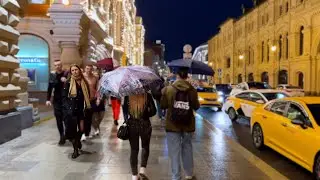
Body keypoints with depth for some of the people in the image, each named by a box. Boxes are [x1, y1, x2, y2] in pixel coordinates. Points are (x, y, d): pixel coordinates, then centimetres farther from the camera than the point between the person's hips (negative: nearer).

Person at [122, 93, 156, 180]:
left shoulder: (128, 95, -5)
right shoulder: (147, 95, -10)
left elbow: (124, 110, 1)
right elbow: (153, 111, -7)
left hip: (132, 125, 2)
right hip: (144, 124, -2)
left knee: (134, 150, 13)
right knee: (145, 147, 21)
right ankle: (142, 170, 9)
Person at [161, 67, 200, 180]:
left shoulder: (167, 89, -9)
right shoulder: (192, 90, -6)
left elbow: (163, 106, -2)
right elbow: (196, 107, 1)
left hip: (172, 125, -2)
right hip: (188, 125, 2)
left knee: (174, 152, 4)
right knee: (187, 148, 19)